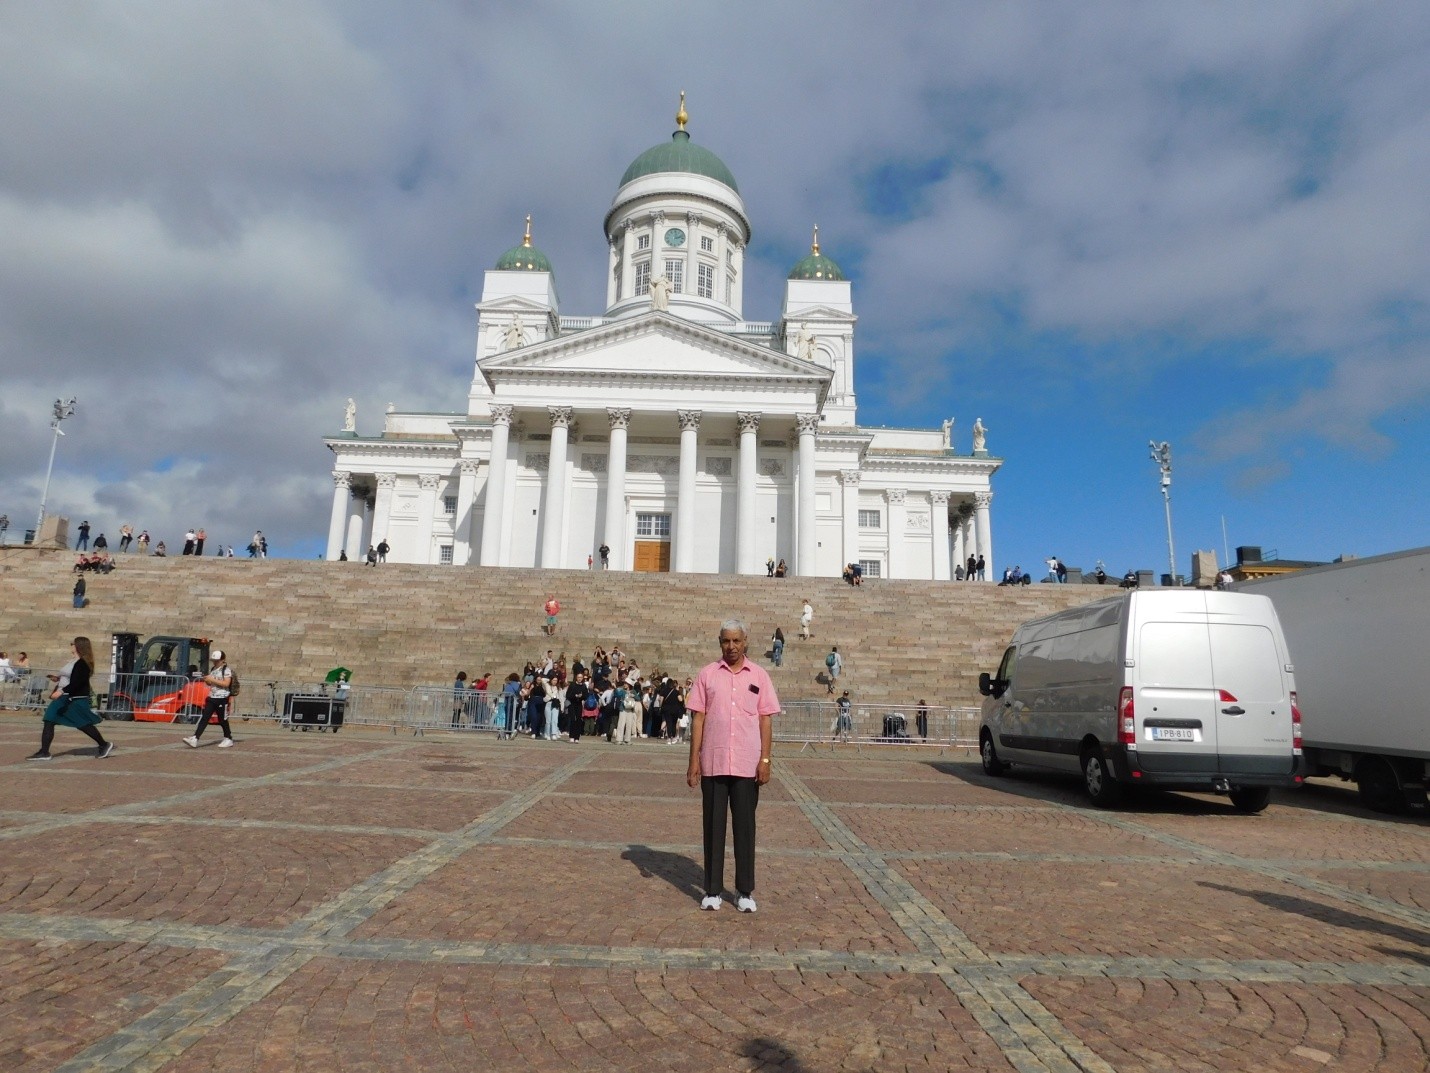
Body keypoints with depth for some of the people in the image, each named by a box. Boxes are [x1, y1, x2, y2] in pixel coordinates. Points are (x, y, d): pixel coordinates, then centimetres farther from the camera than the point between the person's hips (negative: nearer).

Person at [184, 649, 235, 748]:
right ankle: (195, 738, -8)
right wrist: (207, 681, 0)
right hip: (211, 698, 7)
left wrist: (212, 680, -21)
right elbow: (211, 683, 23)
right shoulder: (212, 669, 14)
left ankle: (228, 739, 14)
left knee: (222, 720, 2)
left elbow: (226, 684, -19)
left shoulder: (227, 670, -8)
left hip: (222, 699, -7)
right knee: (204, 718, -2)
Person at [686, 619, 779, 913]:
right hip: (713, 762, 0)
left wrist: (765, 760, -2)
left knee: (745, 826, 7)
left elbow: (765, 720, 5)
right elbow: (698, 718, 3)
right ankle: (713, 890, 18)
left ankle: (745, 891, 18)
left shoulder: (759, 676, 5)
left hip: (747, 764, 0)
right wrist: (694, 760, -2)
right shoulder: (707, 674, 3)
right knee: (713, 825, 7)